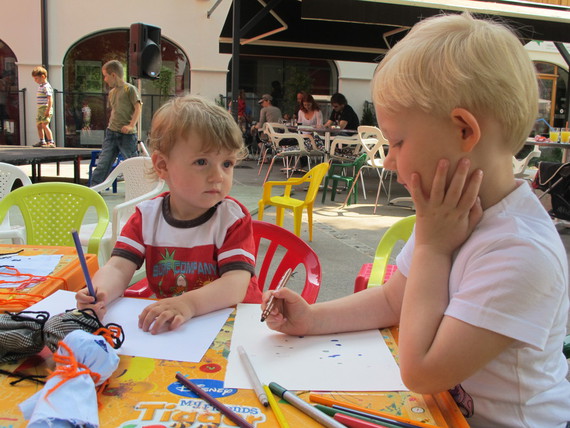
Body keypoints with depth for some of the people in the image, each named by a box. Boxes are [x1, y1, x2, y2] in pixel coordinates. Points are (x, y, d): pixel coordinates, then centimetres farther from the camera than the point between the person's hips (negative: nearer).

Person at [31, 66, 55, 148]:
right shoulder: (40, 86, 18)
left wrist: (48, 110, -28)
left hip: (45, 109, -10)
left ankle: (51, 142, -17)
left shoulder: (46, 87, -14)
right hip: (40, 108, 10)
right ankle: (42, 141, 26)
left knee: (45, 125, -16)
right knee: (38, 125, 15)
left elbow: (50, 99, -22)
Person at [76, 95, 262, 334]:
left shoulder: (233, 218, -10)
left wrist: (189, 303, -40)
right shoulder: (146, 216, 1)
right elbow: (118, 268, -7)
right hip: (166, 328, 3)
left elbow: (236, 284, -22)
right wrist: (100, 292, -32)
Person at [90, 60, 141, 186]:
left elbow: (138, 107, -11)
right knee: (103, 163, 3)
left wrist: (131, 125, -22)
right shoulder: (111, 92, 16)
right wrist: (110, 125, 17)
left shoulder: (129, 89, -5)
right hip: (111, 133, 6)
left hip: (126, 134, -6)